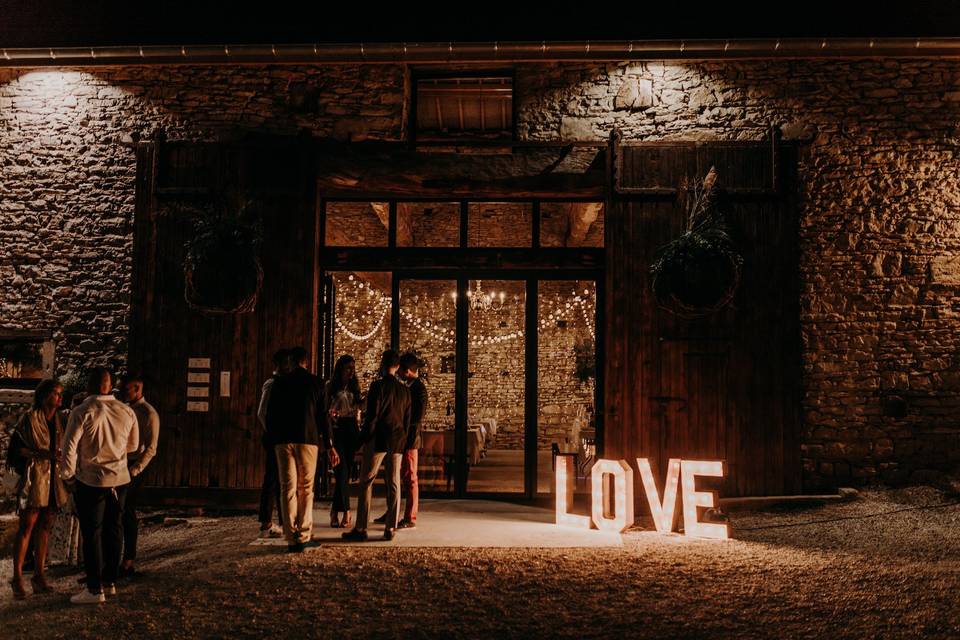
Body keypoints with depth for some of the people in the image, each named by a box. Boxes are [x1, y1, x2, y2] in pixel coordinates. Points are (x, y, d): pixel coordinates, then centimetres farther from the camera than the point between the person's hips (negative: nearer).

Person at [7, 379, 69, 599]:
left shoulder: (58, 420, 13)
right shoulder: (30, 418, -6)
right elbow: (17, 448, -10)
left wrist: (60, 457, 4)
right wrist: (43, 454, -19)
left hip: (53, 477, 6)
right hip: (34, 475, -6)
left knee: (45, 526, 7)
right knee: (27, 526, -5)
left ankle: (39, 575, 13)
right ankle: (17, 577, 0)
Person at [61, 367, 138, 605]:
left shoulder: (81, 412, -13)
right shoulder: (126, 411, 1)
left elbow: (70, 446, -14)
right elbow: (133, 445, 12)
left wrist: (68, 476, -1)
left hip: (90, 481, -5)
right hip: (119, 478, 5)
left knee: (92, 533, 2)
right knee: (113, 530, 14)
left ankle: (94, 589, 5)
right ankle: (110, 582, 24)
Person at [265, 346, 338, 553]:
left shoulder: (279, 382, 5)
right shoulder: (315, 382, 3)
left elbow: (270, 414, 6)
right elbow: (322, 416, 1)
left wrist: (273, 438, 18)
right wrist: (329, 445, 4)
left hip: (283, 440, 1)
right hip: (308, 439, 0)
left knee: (287, 488, 2)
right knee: (306, 489, 7)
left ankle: (292, 538, -2)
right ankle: (303, 537, 3)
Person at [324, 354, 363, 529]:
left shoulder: (354, 387, 15)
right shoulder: (330, 387, 3)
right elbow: (324, 409, 1)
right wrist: (330, 415, -18)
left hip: (352, 429, 4)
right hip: (337, 429, -4)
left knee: (346, 472, 3)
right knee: (342, 471, -12)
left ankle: (335, 511, 13)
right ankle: (345, 511, -8)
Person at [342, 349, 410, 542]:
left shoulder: (378, 385, -8)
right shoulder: (404, 390, 10)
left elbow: (372, 415, -12)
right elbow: (407, 420, 12)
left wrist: (363, 437, -4)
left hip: (378, 439, -5)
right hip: (397, 440, 5)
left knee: (366, 482, 0)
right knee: (393, 484, 7)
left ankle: (361, 528, -1)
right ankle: (390, 528, 9)